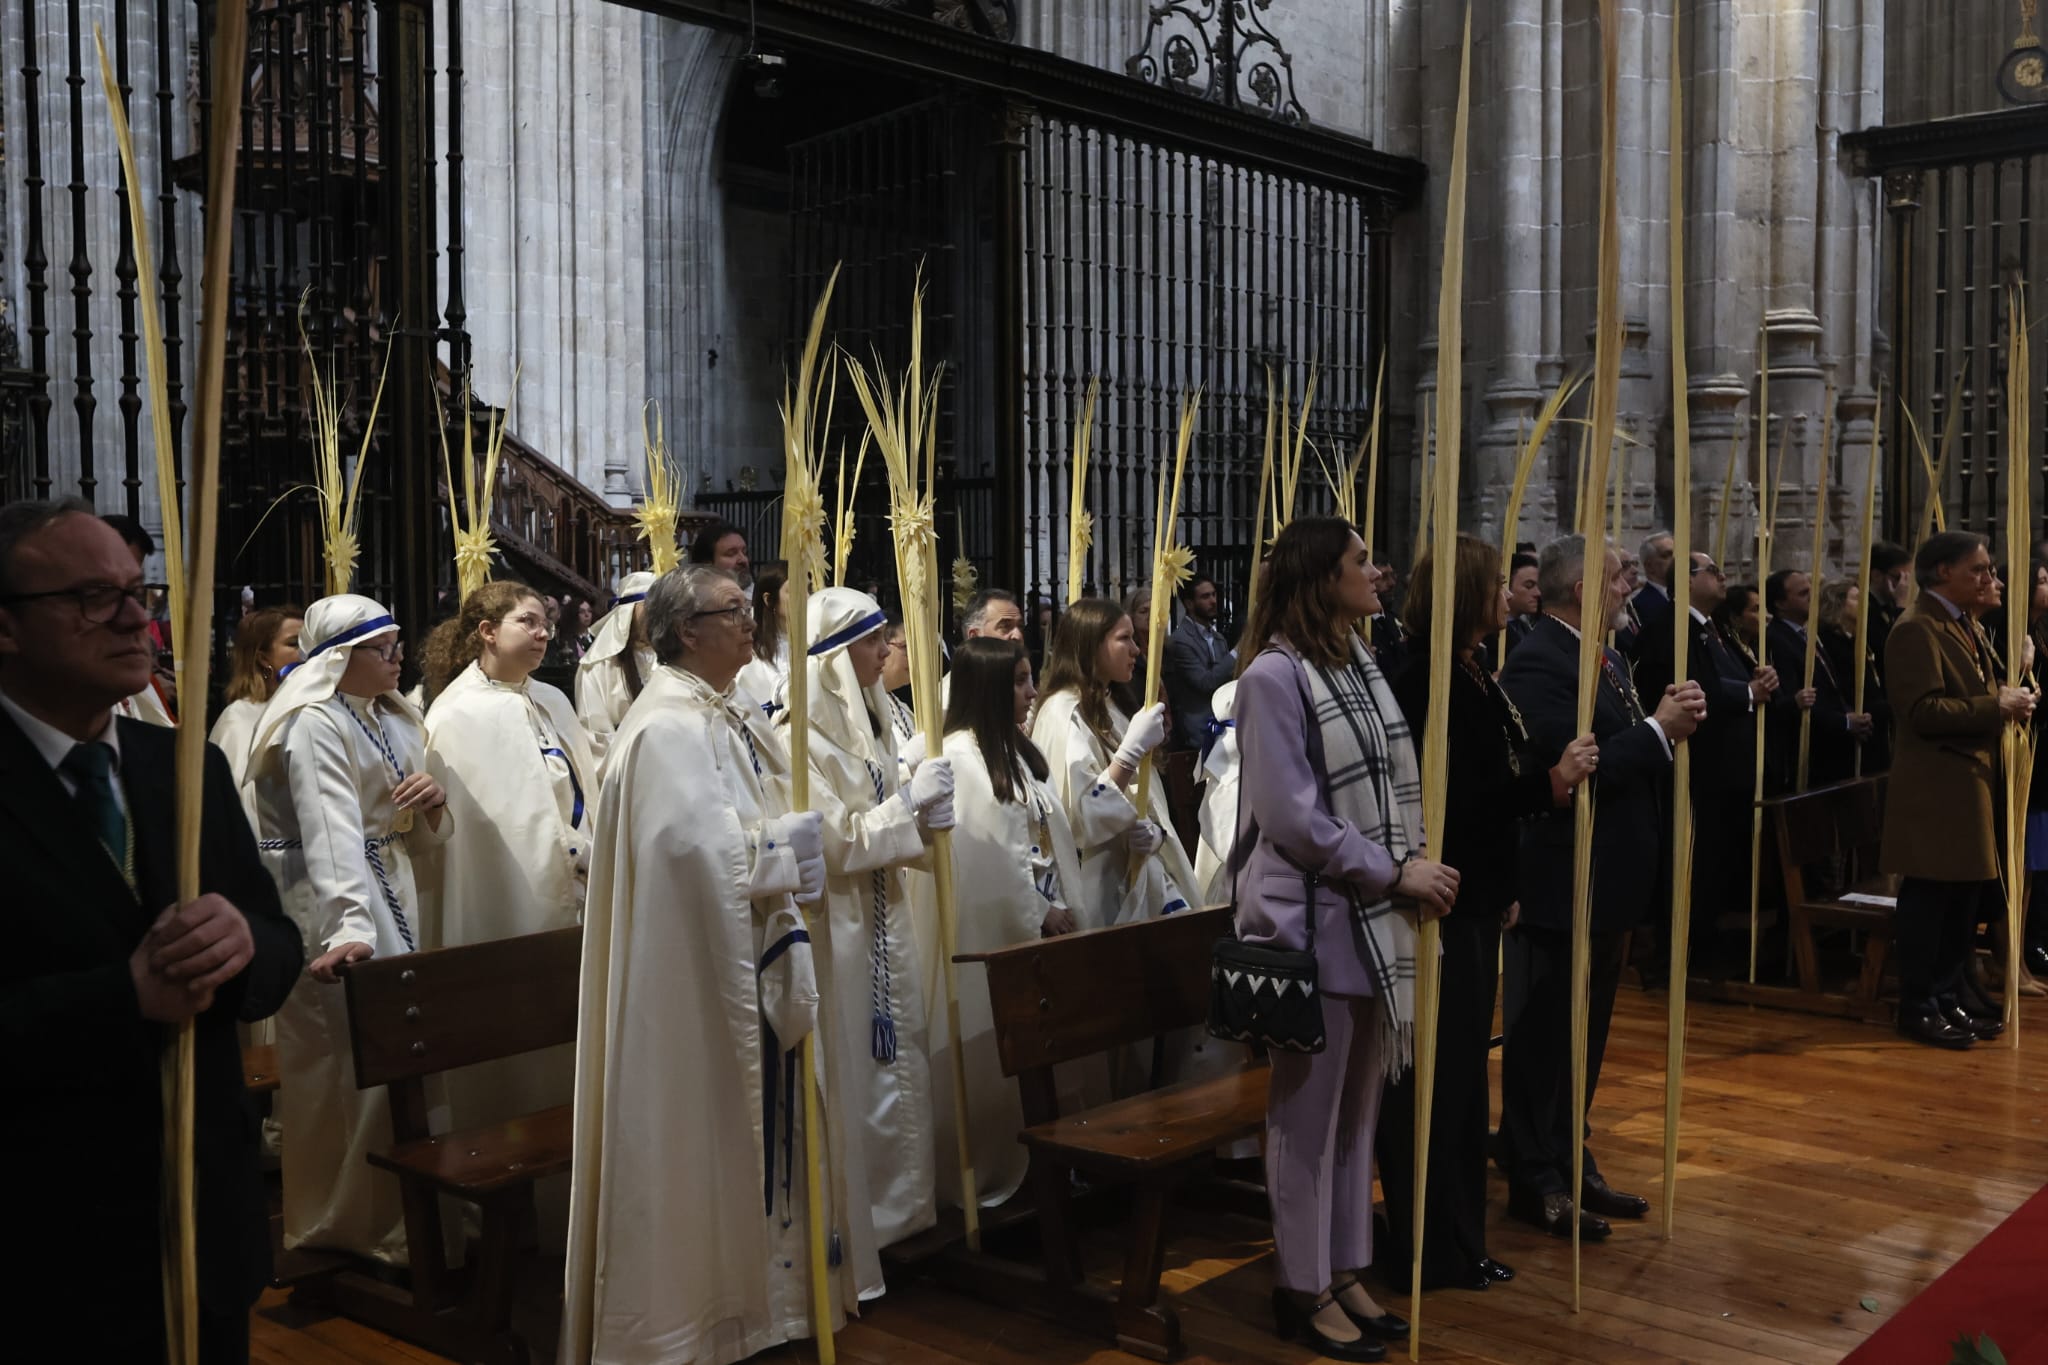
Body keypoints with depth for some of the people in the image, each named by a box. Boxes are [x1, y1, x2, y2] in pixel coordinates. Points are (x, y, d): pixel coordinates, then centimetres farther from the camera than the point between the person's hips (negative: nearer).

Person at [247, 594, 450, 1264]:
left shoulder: (390, 718, 11)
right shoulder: (314, 724, -16)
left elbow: (415, 830, 16)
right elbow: (332, 833, -31)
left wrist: (433, 799, -7)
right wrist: (350, 927, -42)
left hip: (390, 893, 8)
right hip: (333, 904, -8)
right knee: (351, 1059, -2)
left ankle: (390, 1216, 22)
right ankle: (347, 1226, 12)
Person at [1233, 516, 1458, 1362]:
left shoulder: (1360, 665, 11)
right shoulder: (1274, 675, -13)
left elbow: (1398, 786, 14)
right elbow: (1292, 816, -18)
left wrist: (1415, 863, -2)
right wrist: (1394, 873, -15)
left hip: (1377, 919, 8)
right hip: (1316, 920, -7)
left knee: (1358, 1108, 15)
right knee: (1309, 1113, 4)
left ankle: (1343, 1270, 28)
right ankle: (1304, 1290, 18)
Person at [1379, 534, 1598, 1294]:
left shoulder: (1470, 678, 11)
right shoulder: (1428, 684, -18)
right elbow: (1452, 804, -25)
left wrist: (1503, 890, 14)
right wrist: (1551, 783, -27)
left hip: (1474, 901, 10)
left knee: (1463, 1068, 16)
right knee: (1438, 1075, 0)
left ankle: (1456, 1239, 28)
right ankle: (1430, 1251, 12)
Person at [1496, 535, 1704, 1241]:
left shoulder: (1607, 658, 12)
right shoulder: (1537, 664, -19)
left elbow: (1623, 755, 13)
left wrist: (1668, 721, -4)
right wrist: (1658, 728, -19)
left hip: (1607, 879, 10)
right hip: (1562, 883, -10)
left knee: (1585, 1038, 18)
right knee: (1544, 1039, 2)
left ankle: (1571, 1165, 31)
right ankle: (1535, 1182, 14)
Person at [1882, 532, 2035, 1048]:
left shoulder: (1965, 624, 18)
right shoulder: (1917, 629, -14)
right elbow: (1923, 711, -22)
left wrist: (2011, 695, 3)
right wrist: (1996, 706, -21)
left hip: (1972, 784, 10)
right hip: (1936, 791, -10)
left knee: (1965, 899, 14)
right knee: (1929, 899, -3)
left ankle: (1952, 995, 24)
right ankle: (1918, 1008, 5)